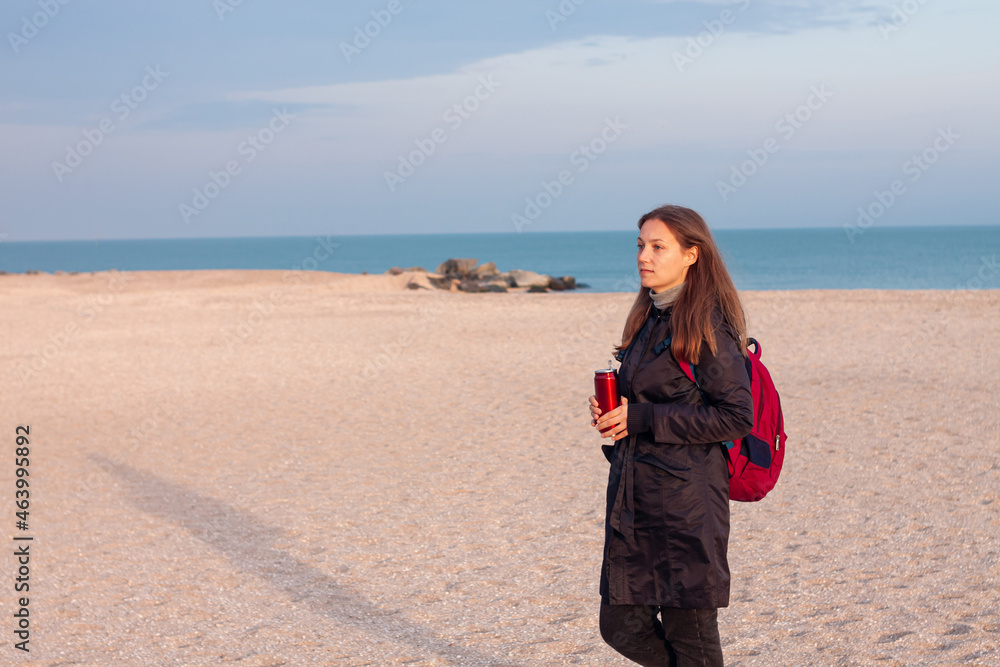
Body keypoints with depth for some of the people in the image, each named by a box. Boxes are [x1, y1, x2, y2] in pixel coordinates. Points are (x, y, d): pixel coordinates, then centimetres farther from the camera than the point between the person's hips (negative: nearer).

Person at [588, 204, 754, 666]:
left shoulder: (708, 325, -10)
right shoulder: (646, 320, 14)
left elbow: (736, 416, -16)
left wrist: (642, 419, -16)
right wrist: (610, 412, 3)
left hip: (687, 497, -8)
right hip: (632, 494, 8)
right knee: (623, 627, 9)